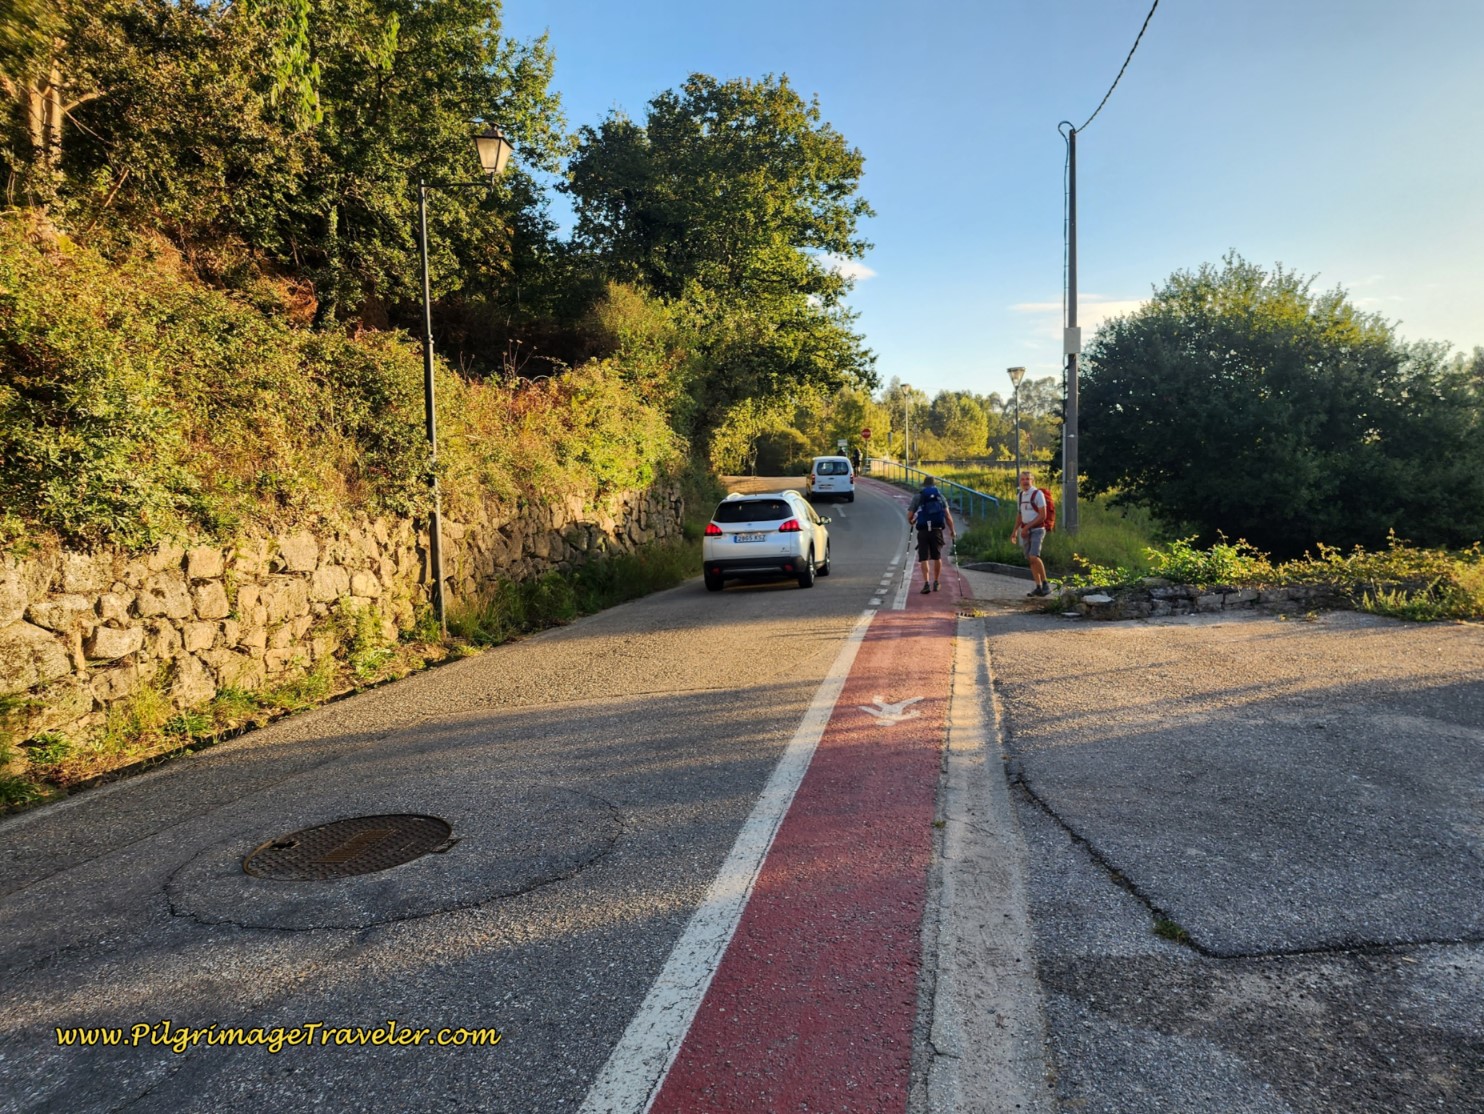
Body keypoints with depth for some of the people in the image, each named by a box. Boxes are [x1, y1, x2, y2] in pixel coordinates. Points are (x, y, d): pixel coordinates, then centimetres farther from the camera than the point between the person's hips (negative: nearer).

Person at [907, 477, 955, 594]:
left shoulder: (917, 497, 4)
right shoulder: (940, 496, 8)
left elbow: (909, 516, 0)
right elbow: (948, 516, 0)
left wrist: (911, 522, 23)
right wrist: (952, 531, 10)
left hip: (923, 531, -1)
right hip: (937, 530, 2)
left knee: (924, 558, 1)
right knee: (937, 557, 15)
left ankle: (926, 583, -12)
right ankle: (935, 583, 23)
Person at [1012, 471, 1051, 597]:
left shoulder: (1037, 493, -9)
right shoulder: (1021, 495, 13)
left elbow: (1042, 515, -13)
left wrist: (1027, 527, -16)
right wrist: (1015, 530, 17)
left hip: (1037, 530, -7)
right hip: (1025, 531, 7)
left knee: (1034, 557, -21)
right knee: (1030, 560, 5)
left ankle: (1045, 584, -10)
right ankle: (1038, 587, 13)